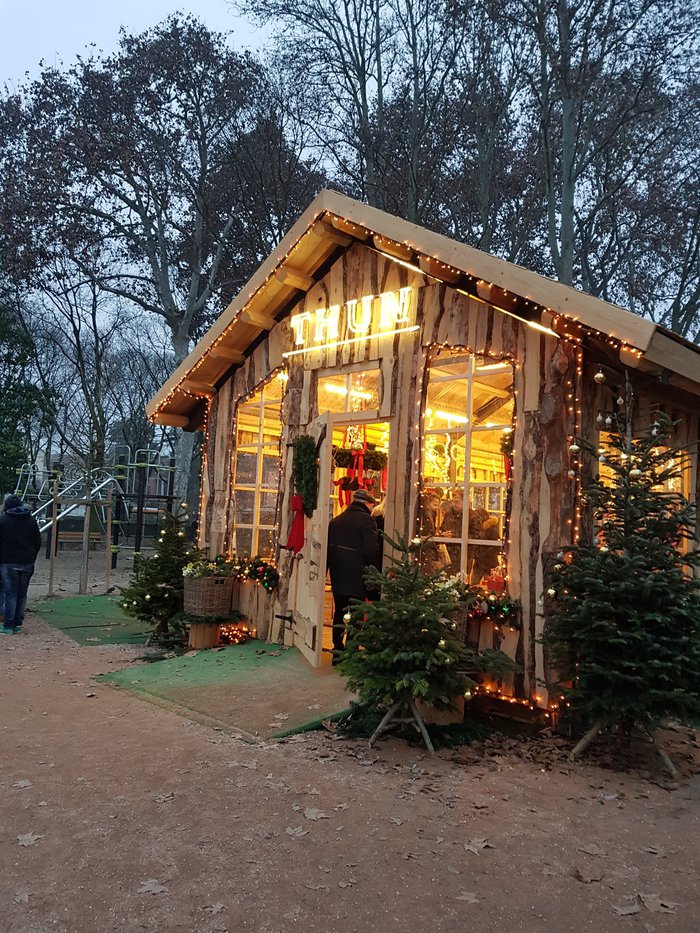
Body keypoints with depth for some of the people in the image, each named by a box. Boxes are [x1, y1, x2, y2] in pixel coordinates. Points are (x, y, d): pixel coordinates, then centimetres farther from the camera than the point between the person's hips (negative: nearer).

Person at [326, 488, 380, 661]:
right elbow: (371, 550, -17)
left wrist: (328, 569, 19)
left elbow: (328, 548, 14)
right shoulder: (366, 520, -10)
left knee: (339, 611, 14)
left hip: (337, 575, 7)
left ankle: (338, 650, 18)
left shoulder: (335, 520, 12)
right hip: (357, 577, -6)